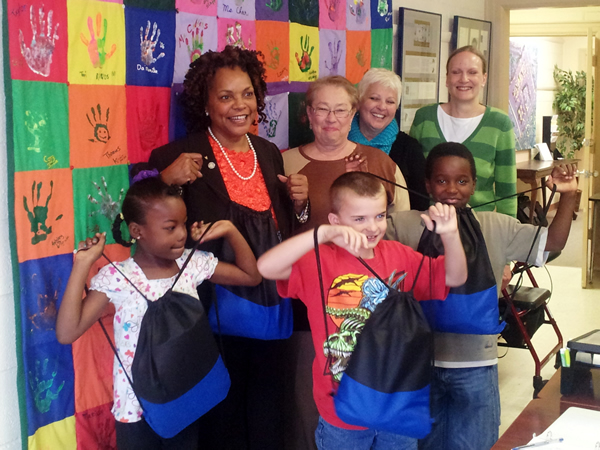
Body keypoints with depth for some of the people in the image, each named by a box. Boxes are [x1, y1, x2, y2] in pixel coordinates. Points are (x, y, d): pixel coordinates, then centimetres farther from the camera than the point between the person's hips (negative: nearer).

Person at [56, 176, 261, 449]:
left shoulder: (193, 264, -3)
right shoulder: (115, 278, -15)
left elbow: (251, 276, 7)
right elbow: (67, 333, -21)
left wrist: (230, 231, -4)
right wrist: (82, 266, -23)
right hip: (137, 406, -3)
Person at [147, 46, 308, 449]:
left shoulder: (269, 152, 9)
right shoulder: (184, 156, -8)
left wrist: (298, 203, -2)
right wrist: (167, 180, -26)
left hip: (274, 301, 5)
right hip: (221, 303, -5)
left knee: (268, 404, 17)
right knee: (225, 403, 6)